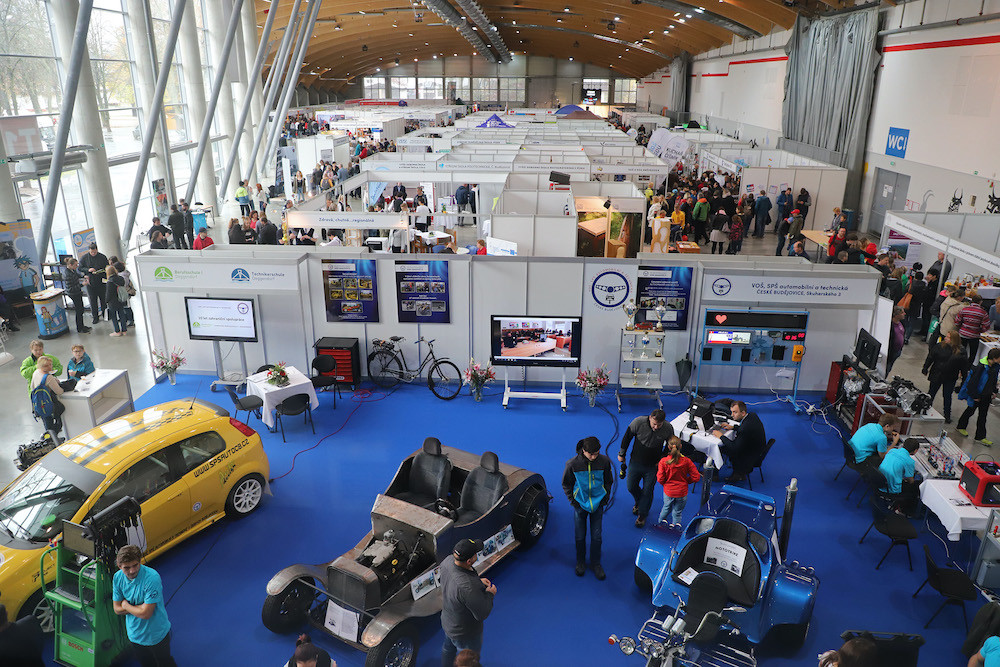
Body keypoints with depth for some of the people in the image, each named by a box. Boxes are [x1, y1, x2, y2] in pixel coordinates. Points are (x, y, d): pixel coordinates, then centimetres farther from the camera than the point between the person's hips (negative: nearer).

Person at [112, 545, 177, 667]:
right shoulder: (117, 577, -11)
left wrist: (126, 605, -14)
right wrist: (139, 607, -20)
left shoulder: (152, 578, -31)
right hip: (134, 633, 5)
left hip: (156, 635, -5)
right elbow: (117, 609, -5)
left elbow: (145, 613, -29)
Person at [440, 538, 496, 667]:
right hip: (465, 632, -7)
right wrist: (490, 594, -15)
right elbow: (482, 614, -29)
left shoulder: (448, 562, -22)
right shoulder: (468, 587, -45)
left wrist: (478, 580, -4)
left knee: (448, 648, 36)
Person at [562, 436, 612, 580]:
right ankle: (580, 562, 35)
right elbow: (566, 484, -1)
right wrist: (572, 500, -5)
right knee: (580, 536, 12)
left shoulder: (604, 461, -14)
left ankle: (595, 563, 29)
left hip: (598, 504, 1)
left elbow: (608, 481, 5)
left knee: (596, 536, 8)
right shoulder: (573, 464, -18)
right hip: (580, 503, -1)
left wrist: (605, 498, 1)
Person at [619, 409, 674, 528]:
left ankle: (642, 514, 31)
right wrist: (622, 454, 3)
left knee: (647, 491, 7)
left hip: (652, 465, -1)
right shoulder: (638, 422, -25)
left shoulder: (668, 428, -21)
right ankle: (639, 502, 47)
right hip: (636, 462, 1)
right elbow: (627, 437, -7)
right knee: (631, 486, 14)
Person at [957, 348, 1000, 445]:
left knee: (983, 415, 9)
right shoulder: (981, 368, -29)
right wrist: (975, 396, -17)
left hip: (987, 396, 6)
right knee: (971, 411, 15)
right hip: (977, 395, -6)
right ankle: (961, 426, 40)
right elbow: (972, 383, -24)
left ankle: (980, 437, 16)